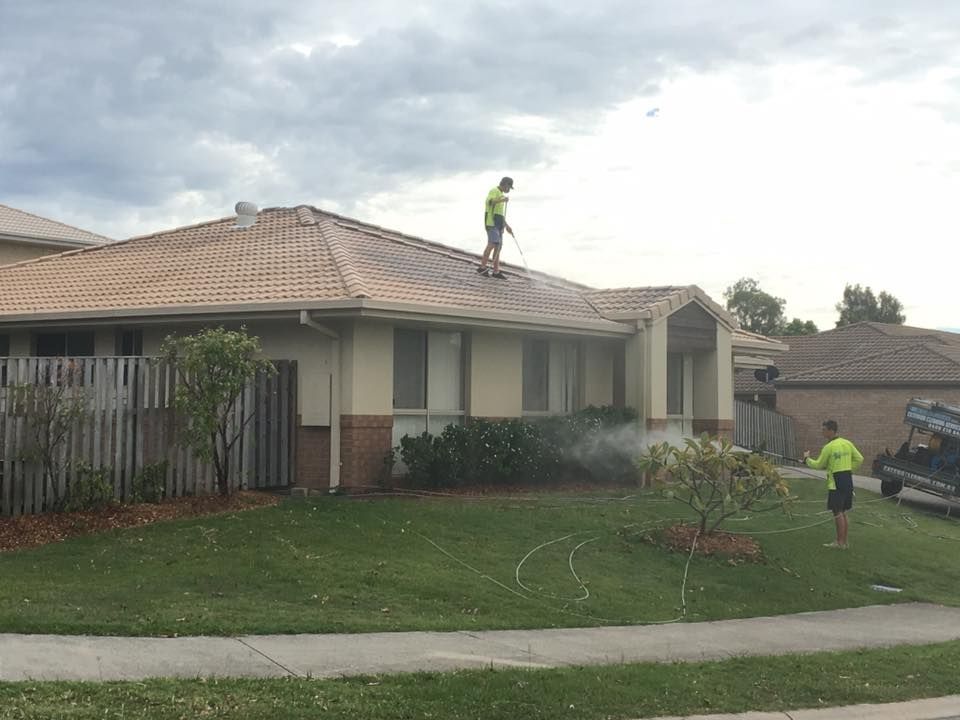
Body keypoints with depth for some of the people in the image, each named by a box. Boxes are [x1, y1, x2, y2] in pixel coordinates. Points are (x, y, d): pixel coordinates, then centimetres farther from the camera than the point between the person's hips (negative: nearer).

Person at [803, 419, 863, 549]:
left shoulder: (829, 447, -13)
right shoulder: (847, 443, 7)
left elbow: (818, 465, -5)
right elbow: (859, 459, 9)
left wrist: (807, 458, 11)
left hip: (836, 482, -7)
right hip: (848, 480, 7)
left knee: (837, 512, -1)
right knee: (842, 512, 14)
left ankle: (841, 542, 1)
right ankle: (842, 541, 19)